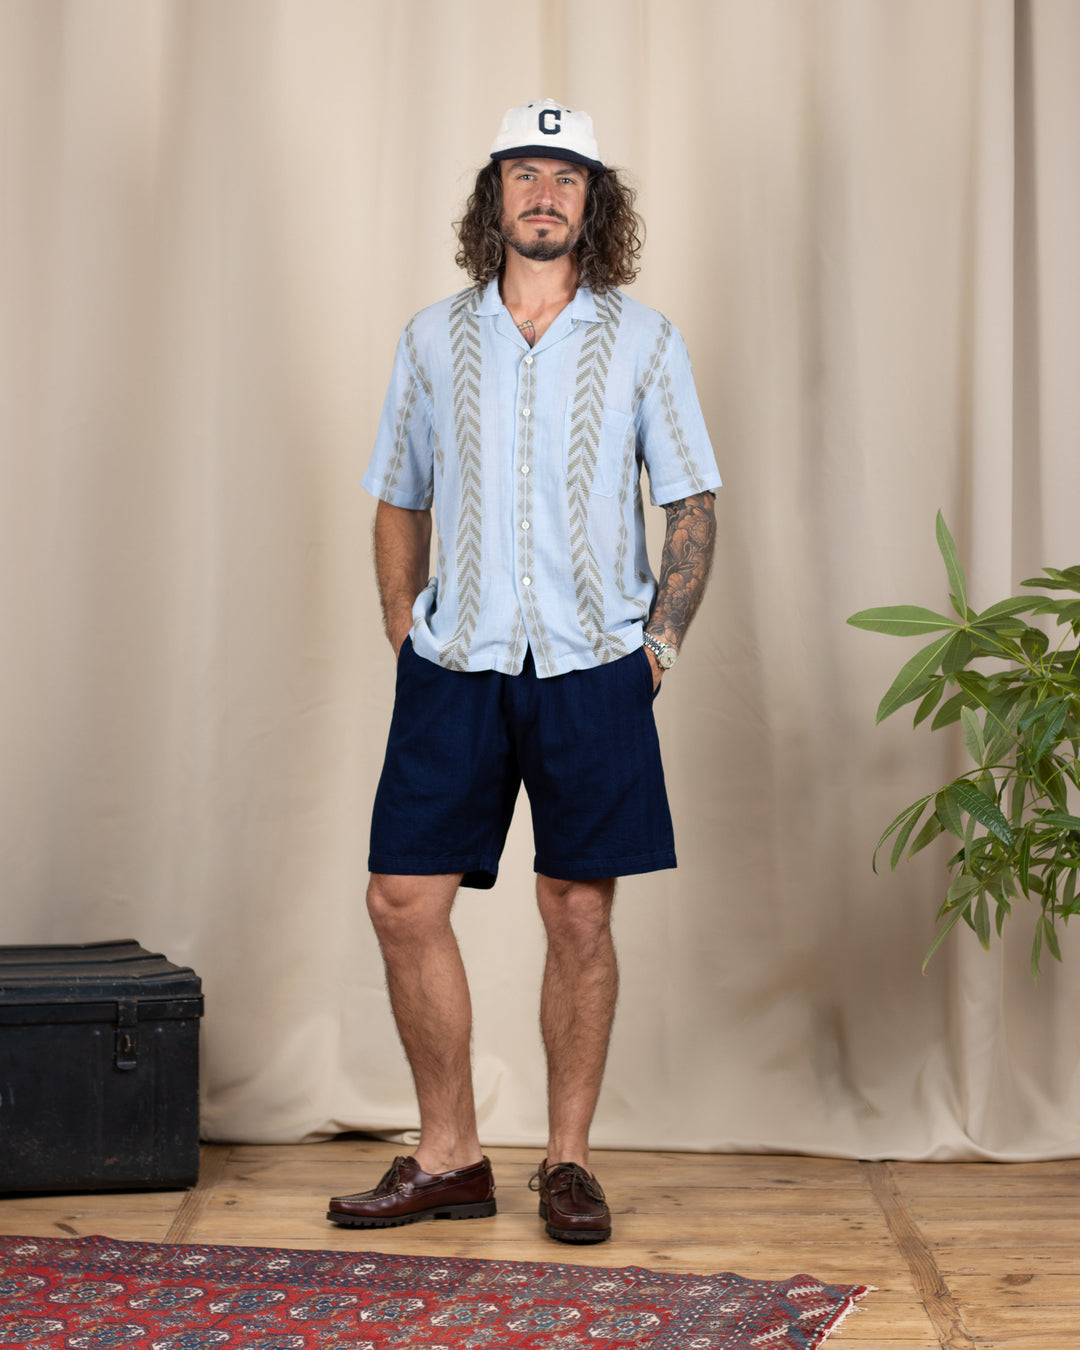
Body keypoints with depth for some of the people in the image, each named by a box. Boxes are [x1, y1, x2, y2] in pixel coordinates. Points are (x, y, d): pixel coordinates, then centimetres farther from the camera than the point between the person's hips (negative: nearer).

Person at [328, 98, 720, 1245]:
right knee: (403, 902, -2)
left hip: (591, 669, -1)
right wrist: (403, 630, 6)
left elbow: (693, 504, 7)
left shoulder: (641, 341, 5)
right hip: (453, 667, 2)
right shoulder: (433, 339, 9)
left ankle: (568, 1161, 16)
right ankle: (449, 1158, 13)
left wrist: (660, 643, -1)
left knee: (579, 915, 2)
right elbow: (399, 501, 16)